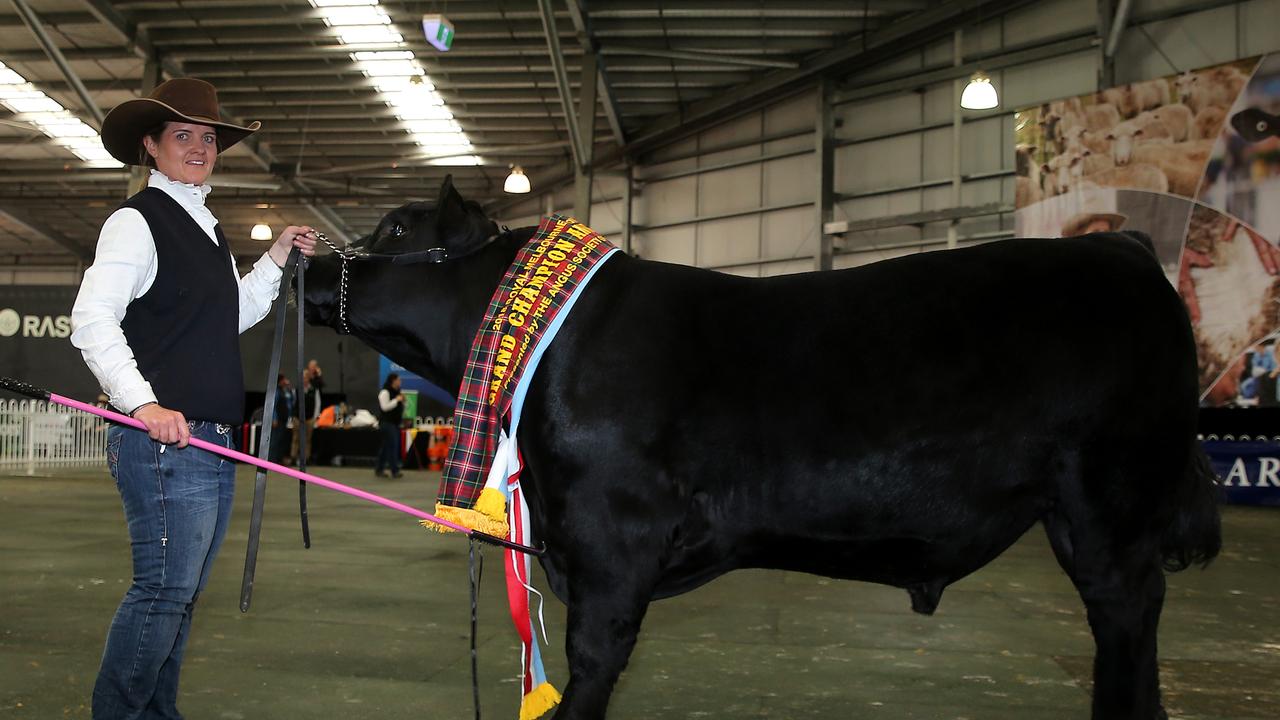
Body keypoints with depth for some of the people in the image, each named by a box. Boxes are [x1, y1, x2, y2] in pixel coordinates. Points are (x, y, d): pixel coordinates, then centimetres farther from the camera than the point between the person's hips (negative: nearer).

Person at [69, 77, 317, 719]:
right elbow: (91, 322, -18)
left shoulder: (207, 229, 19)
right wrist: (144, 404, -28)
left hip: (212, 441, 9)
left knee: (179, 594, 14)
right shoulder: (137, 221, -7)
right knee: (165, 590, -9)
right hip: (163, 437, -9)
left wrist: (278, 258, 19)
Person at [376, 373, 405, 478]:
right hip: (387, 423, -9)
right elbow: (385, 407, -20)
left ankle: (378, 469, 17)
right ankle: (395, 470, -11)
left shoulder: (397, 392, 16)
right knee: (392, 445, -12)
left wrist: (402, 401, 4)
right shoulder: (385, 392, -11)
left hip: (395, 422, 9)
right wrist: (397, 400, -18)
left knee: (386, 446, 11)